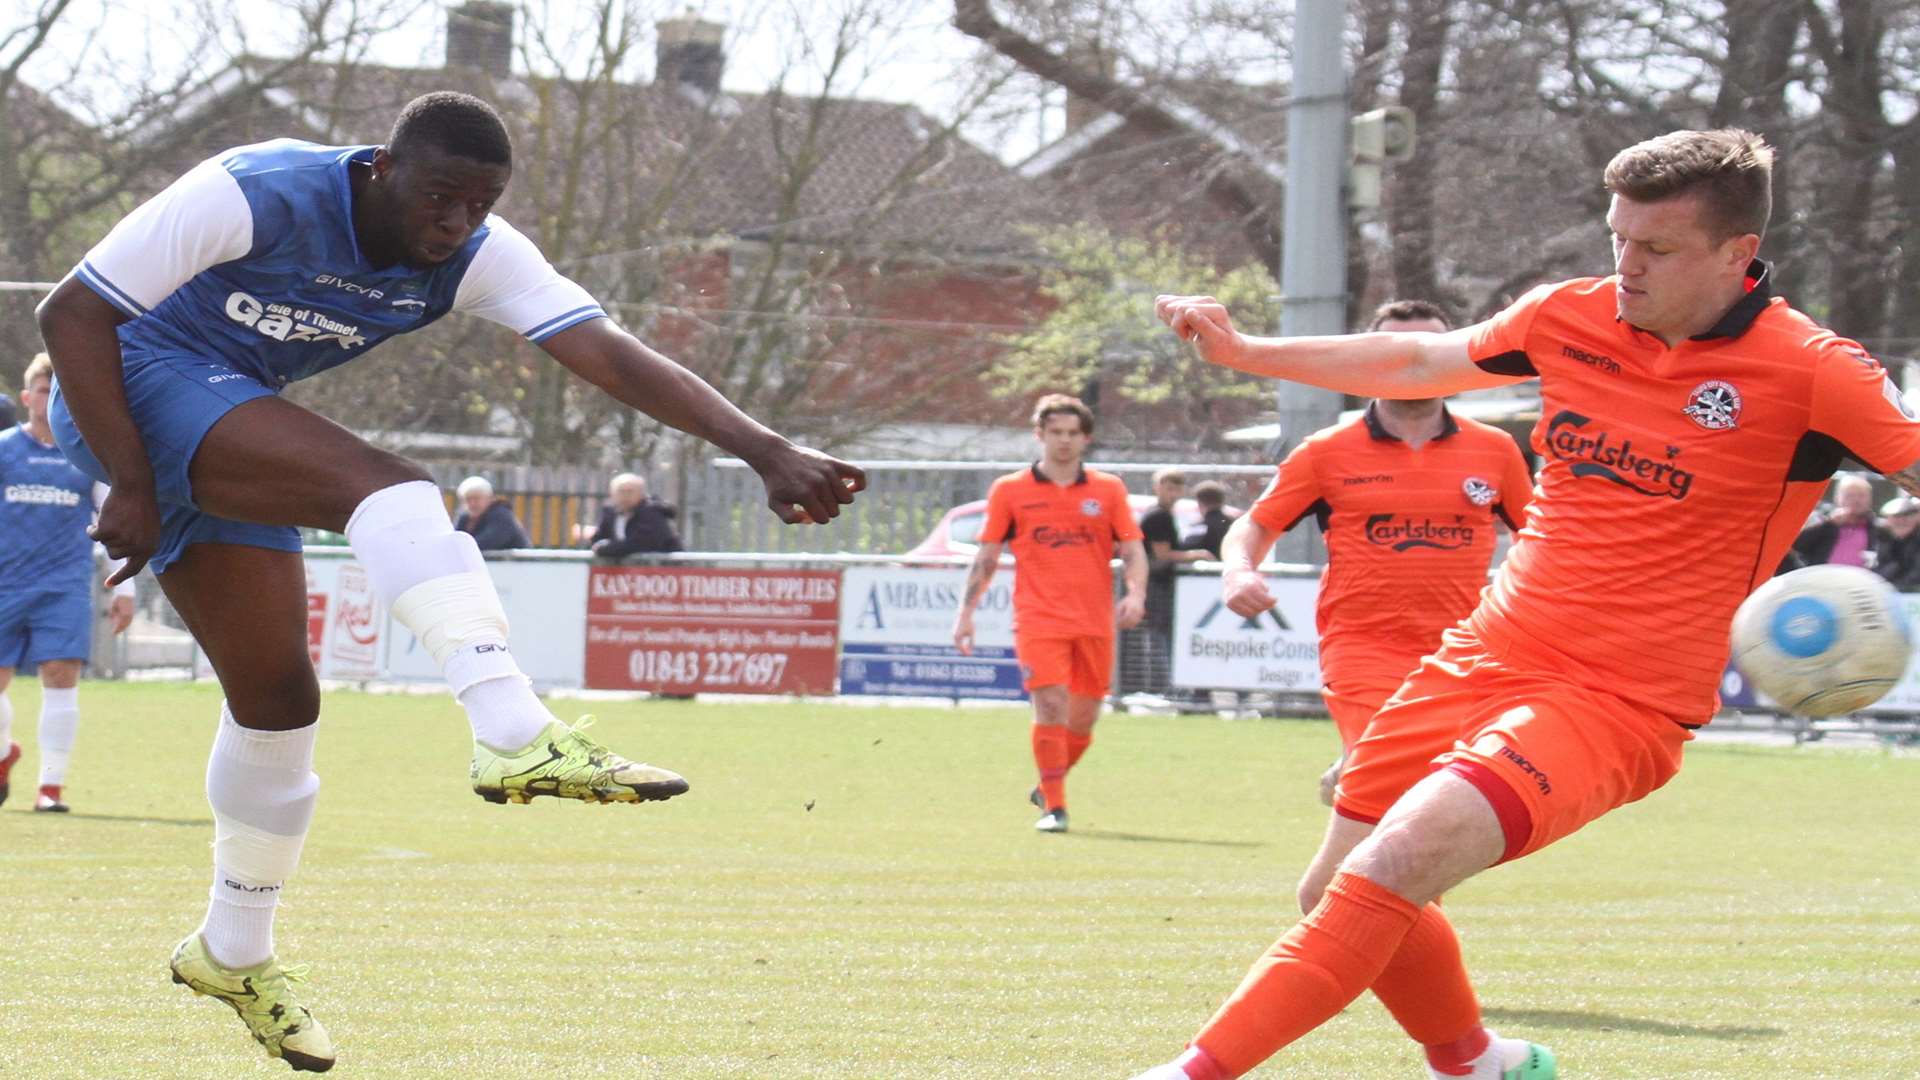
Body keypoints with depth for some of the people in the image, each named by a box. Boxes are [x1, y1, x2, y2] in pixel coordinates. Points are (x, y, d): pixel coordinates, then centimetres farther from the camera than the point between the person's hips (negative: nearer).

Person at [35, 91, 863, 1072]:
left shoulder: (475, 258, -8)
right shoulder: (260, 196, -24)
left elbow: (610, 355, -18)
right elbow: (71, 314, -20)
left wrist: (765, 451, -31)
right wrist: (131, 487, -23)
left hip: (226, 423, 7)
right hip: (137, 379, -7)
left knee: (276, 697, 8)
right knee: (387, 488, -30)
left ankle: (234, 953, 27)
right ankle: (518, 739, -42)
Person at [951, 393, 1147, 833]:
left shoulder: (1109, 490, 8)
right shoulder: (1009, 491, 5)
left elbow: (1133, 551, 7)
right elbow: (986, 557, 9)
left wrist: (1135, 594, -11)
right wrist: (966, 611, 4)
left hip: (1095, 623, 3)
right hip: (1039, 620, -2)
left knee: (1083, 718, 8)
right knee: (1051, 708, -16)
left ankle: (1048, 786, 34)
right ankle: (1054, 807, -10)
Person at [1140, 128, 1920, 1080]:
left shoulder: (1805, 371, -11)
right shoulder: (1570, 317, 6)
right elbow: (1417, 364, 22)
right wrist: (1240, 349, 22)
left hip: (1619, 705, -7)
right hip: (1486, 657, 7)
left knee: (1391, 866, -26)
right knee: (1335, 897, 10)